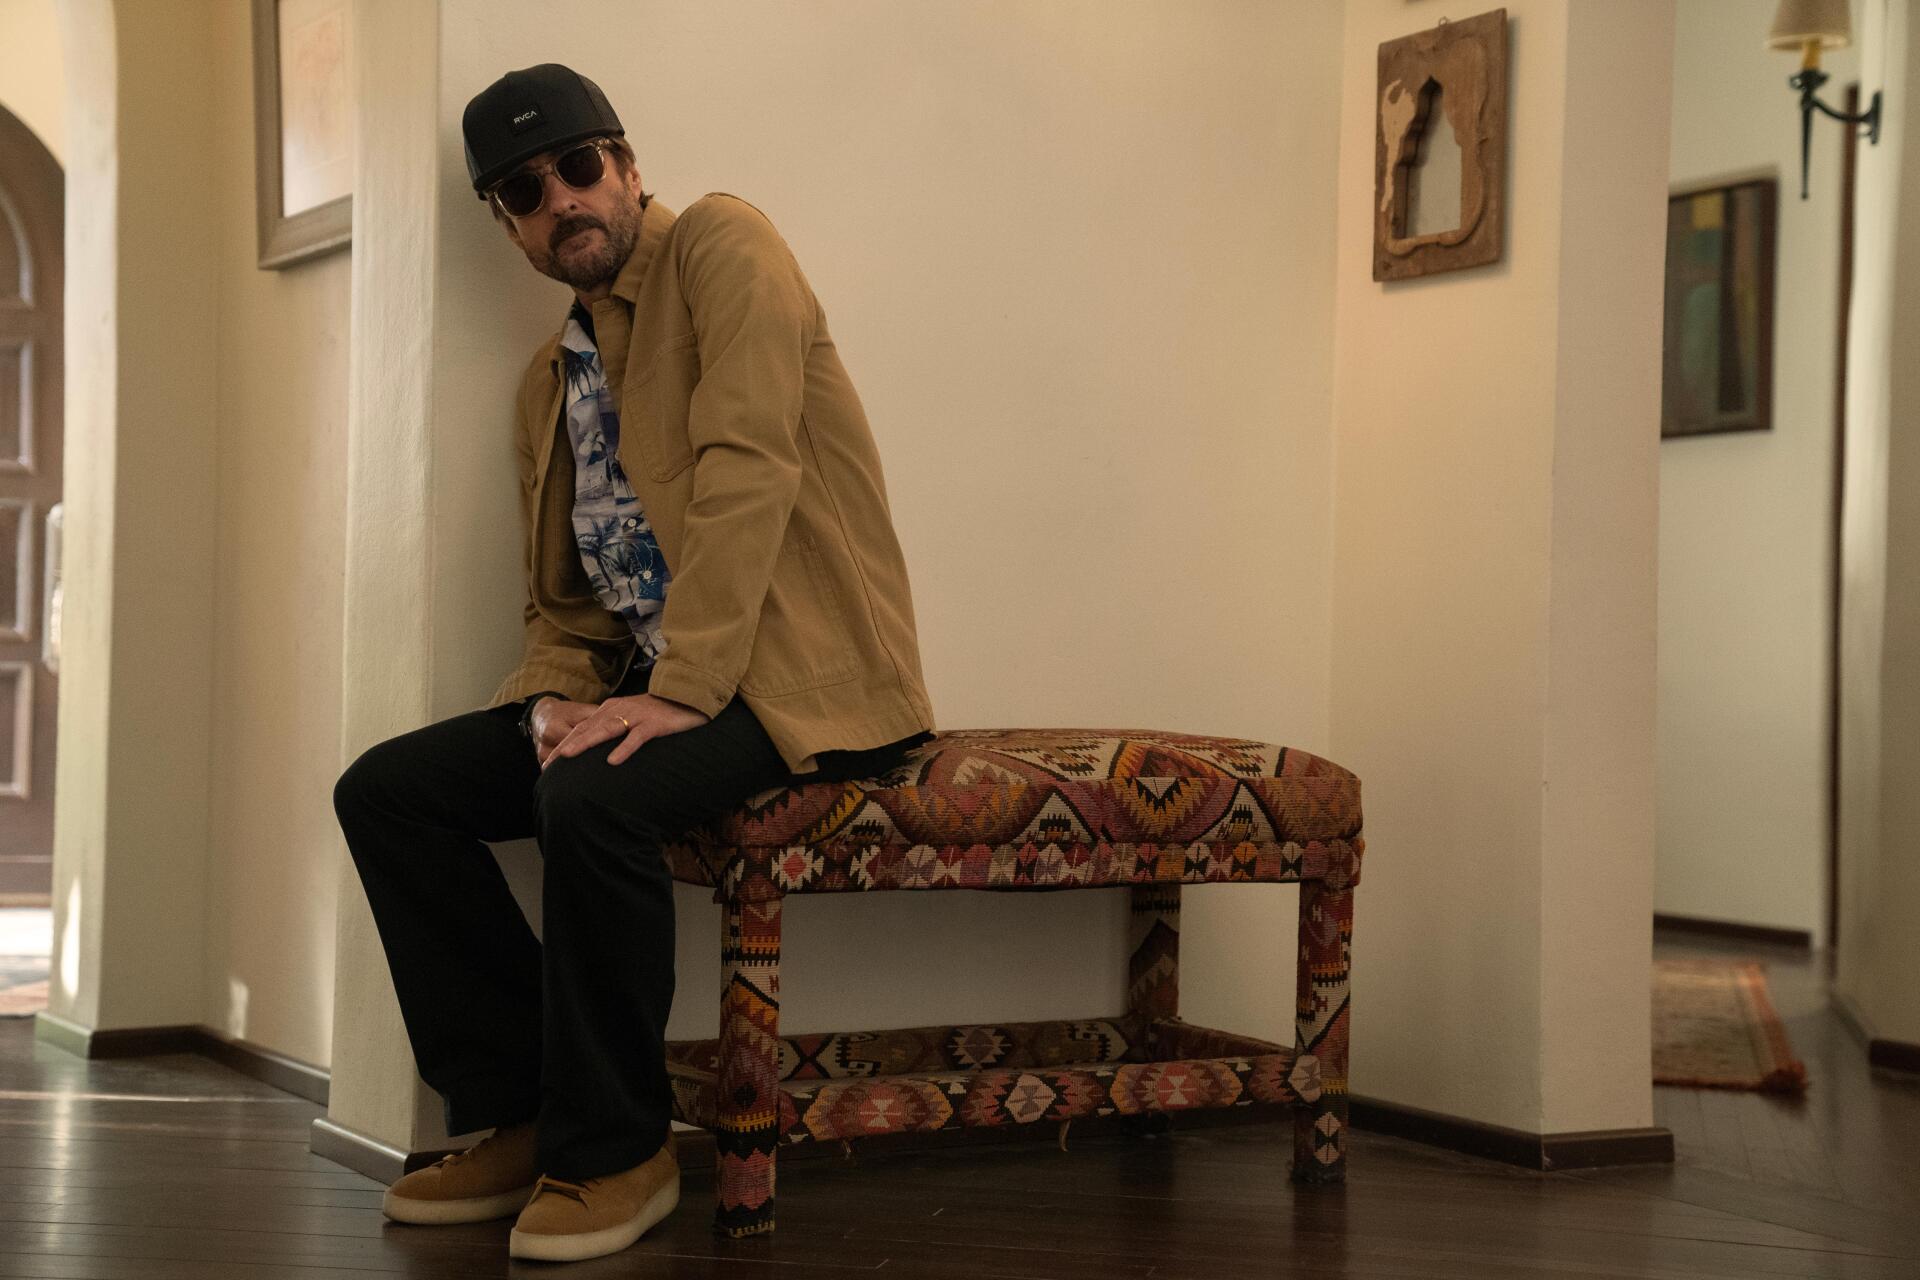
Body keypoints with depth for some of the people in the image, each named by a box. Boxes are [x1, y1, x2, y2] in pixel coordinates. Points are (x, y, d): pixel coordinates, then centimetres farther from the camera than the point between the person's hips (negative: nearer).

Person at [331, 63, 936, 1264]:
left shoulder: (719, 244, -5)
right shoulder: (549, 378, 18)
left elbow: (747, 463, -18)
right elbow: (563, 609, 19)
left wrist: (680, 691, -25)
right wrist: (551, 709, -4)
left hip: (799, 672, -8)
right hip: (646, 683, 8)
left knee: (595, 801, -33)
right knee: (386, 790, -2)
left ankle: (616, 1150, -13)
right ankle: (522, 1114, 4)